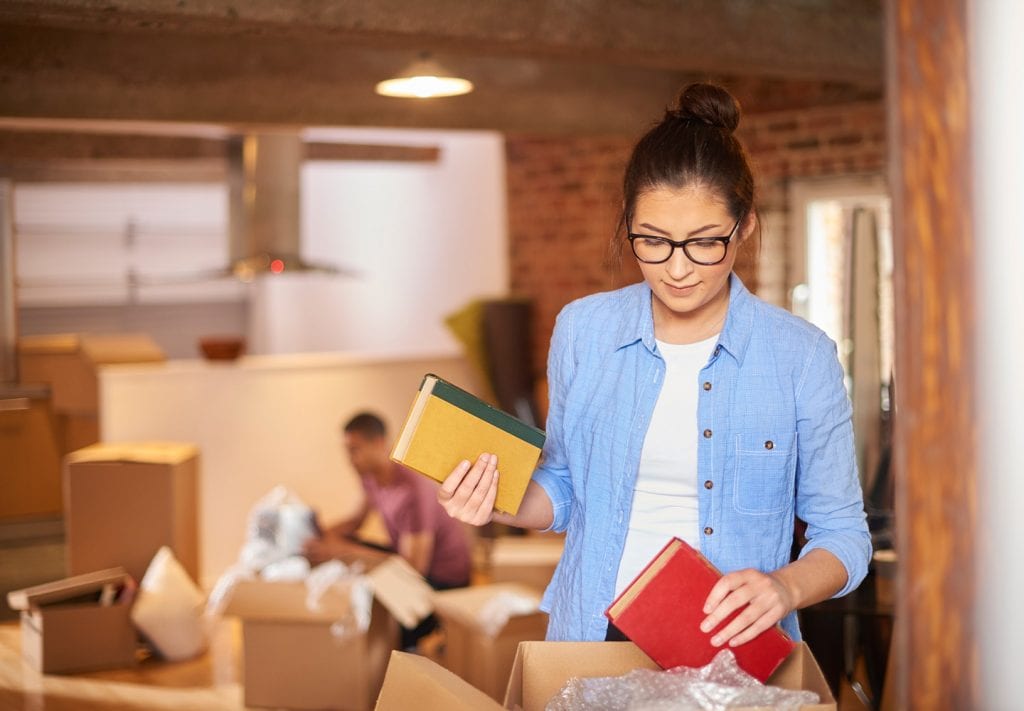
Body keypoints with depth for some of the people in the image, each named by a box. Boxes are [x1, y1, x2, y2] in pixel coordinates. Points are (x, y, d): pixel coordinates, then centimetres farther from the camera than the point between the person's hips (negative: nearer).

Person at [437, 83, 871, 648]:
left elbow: (843, 534, 3)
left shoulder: (802, 356, -3)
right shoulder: (582, 330, 4)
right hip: (594, 634, 2)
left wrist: (787, 587, -16)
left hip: (732, 646, -1)